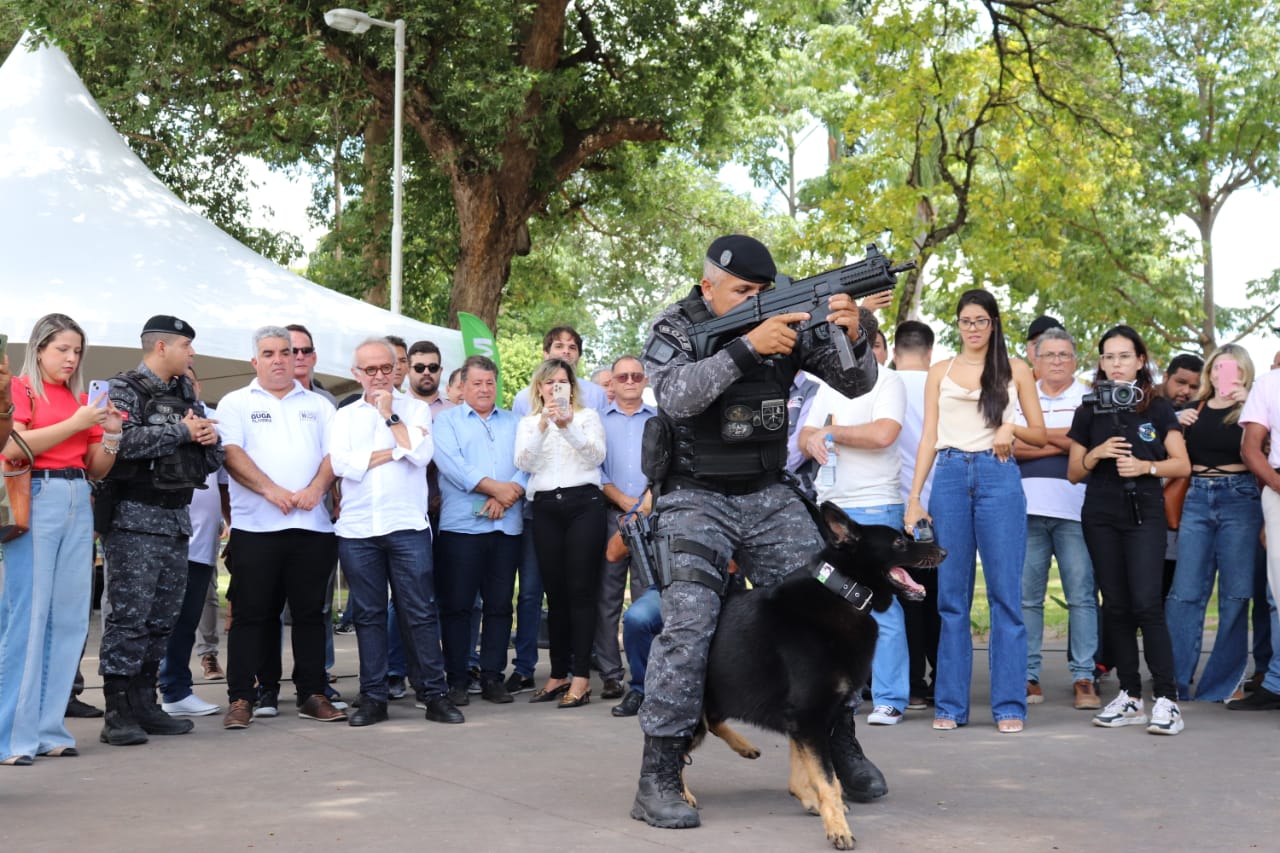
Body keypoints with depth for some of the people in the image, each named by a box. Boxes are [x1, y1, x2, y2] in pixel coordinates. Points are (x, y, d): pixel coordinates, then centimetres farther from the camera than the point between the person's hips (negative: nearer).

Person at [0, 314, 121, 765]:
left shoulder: (82, 400, 17)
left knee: (69, 617, 4)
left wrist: (110, 437, 0)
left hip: (77, 503, 6)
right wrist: (76, 424, -12)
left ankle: (48, 728, 10)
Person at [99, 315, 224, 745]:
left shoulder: (187, 396, 19)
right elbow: (124, 440, -23)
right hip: (134, 520, -8)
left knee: (163, 618, 9)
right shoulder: (124, 389, -4)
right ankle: (117, 713, -6)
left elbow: (212, 460, 22)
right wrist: (181, 431, -14)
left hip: (176, 520, 8)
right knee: (129, 616, -9)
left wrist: (209, 437, 0)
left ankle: (144, 704, 16)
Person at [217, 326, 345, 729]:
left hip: (312, 525, 3)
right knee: (251, 614, -1)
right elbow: (232, 453, -5)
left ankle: (312, 695, 12)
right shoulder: (236, 404, 8)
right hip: (255, 526, -3)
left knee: (310, 612, 6)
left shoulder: (317, 405, 17)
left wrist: (316, 488, -11)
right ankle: (240, 699, 3)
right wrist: (270, 490, -17)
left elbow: (334, 452, 8)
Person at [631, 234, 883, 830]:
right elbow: (676, 396, -24)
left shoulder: (789, 324, 2)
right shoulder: (674, 331, -5)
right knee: (687, 624, -17)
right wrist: (748, 348, -31)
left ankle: (842, 749, 18)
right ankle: (658, 779, -12)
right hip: (696, 499, -4)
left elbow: (855, 384, 0)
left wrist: (856, 336, -21)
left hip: (770, 497, 4)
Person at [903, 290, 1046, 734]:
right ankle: (950, 705, 6)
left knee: (1005, 593, -4)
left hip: (998, 477, -1)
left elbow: (1040, 434, 12)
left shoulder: (1015, 371, 11)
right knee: (951, 596, 2)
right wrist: (914, 497, 2)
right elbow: (928, 437, 10)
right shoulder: (940, 372, 14)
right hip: (950, 477, 1)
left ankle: (1010, 705, 0)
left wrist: (1011, 428, -10)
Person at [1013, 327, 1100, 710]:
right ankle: (1029, 677, 8)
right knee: (1026, 596, 2)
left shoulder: (1090, 399, 10)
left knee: (1082, 595, -4)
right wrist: (1063, 443, -6)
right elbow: (1013, 447, 0)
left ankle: (1083, 678, 0)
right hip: (1028, 509, 2)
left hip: (1075, 510, -2)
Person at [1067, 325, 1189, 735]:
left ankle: (1167, 699, -12)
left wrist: (1146, 466, -15)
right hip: (1101, 517, 3)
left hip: (1145, 514, -3)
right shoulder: (1089, 411, 8)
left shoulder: (1158, 408, 4)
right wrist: (1096, 454, -9)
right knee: (1115, 605, 4)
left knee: (1146, 603, -13)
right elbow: (1074, 473, 10)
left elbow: (1182, 465, 1)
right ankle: (1130, 695, 12)